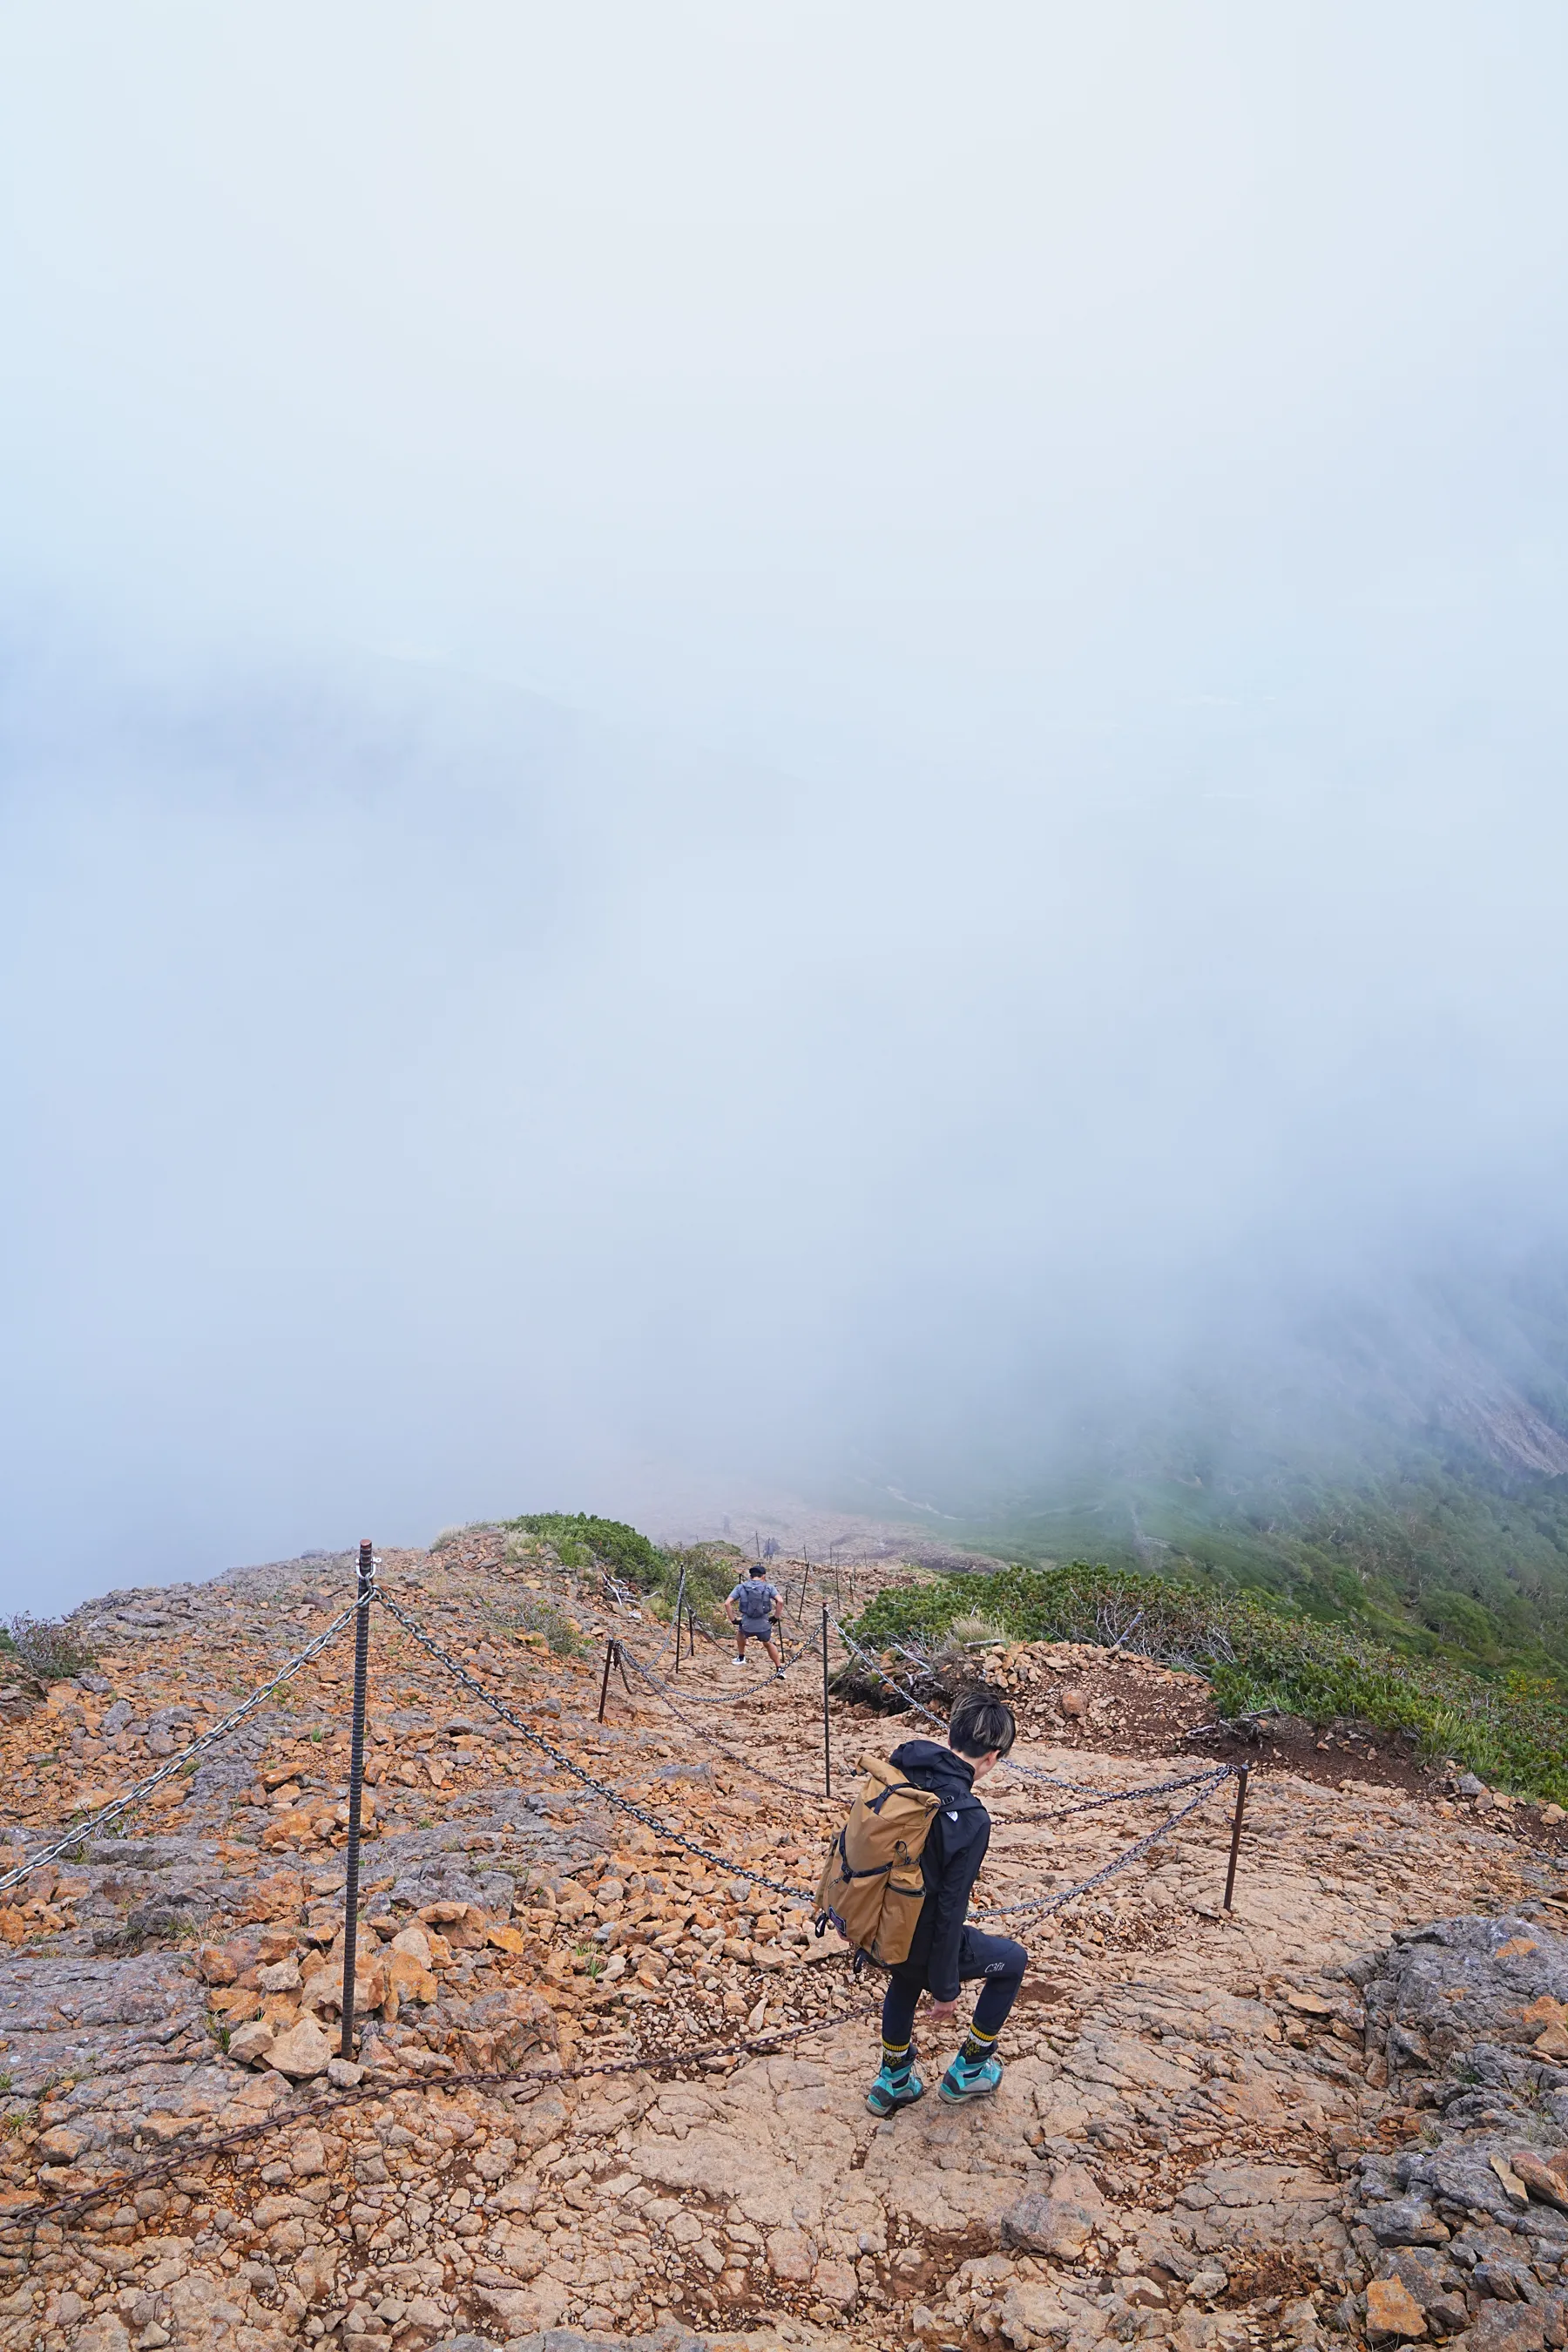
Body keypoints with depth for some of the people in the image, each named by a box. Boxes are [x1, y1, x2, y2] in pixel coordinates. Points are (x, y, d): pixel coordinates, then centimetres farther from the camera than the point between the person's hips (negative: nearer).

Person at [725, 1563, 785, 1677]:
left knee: (740, 1632, 38)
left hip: (747, 1625, 0)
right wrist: (776, 1617, -1)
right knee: (768, 1644, 30)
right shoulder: (769, 1587, 2)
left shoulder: (741, 1587, 4)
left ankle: (741, 1658, 46)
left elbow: (727, 1603, -4)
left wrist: (733, 1620, 4)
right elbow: (780, 1601, -13)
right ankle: (779, 1669, 28)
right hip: (764, 1625, 0)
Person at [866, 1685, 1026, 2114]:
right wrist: (945, 1988, -9)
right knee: (1013, 1959, 20)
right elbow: (950, 1909, -22)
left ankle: (893, 2081, 45)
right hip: (917, 1945, -6)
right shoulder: (969, 1819, -27)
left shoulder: (896, 1770, -9)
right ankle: (968, 2071, 31)